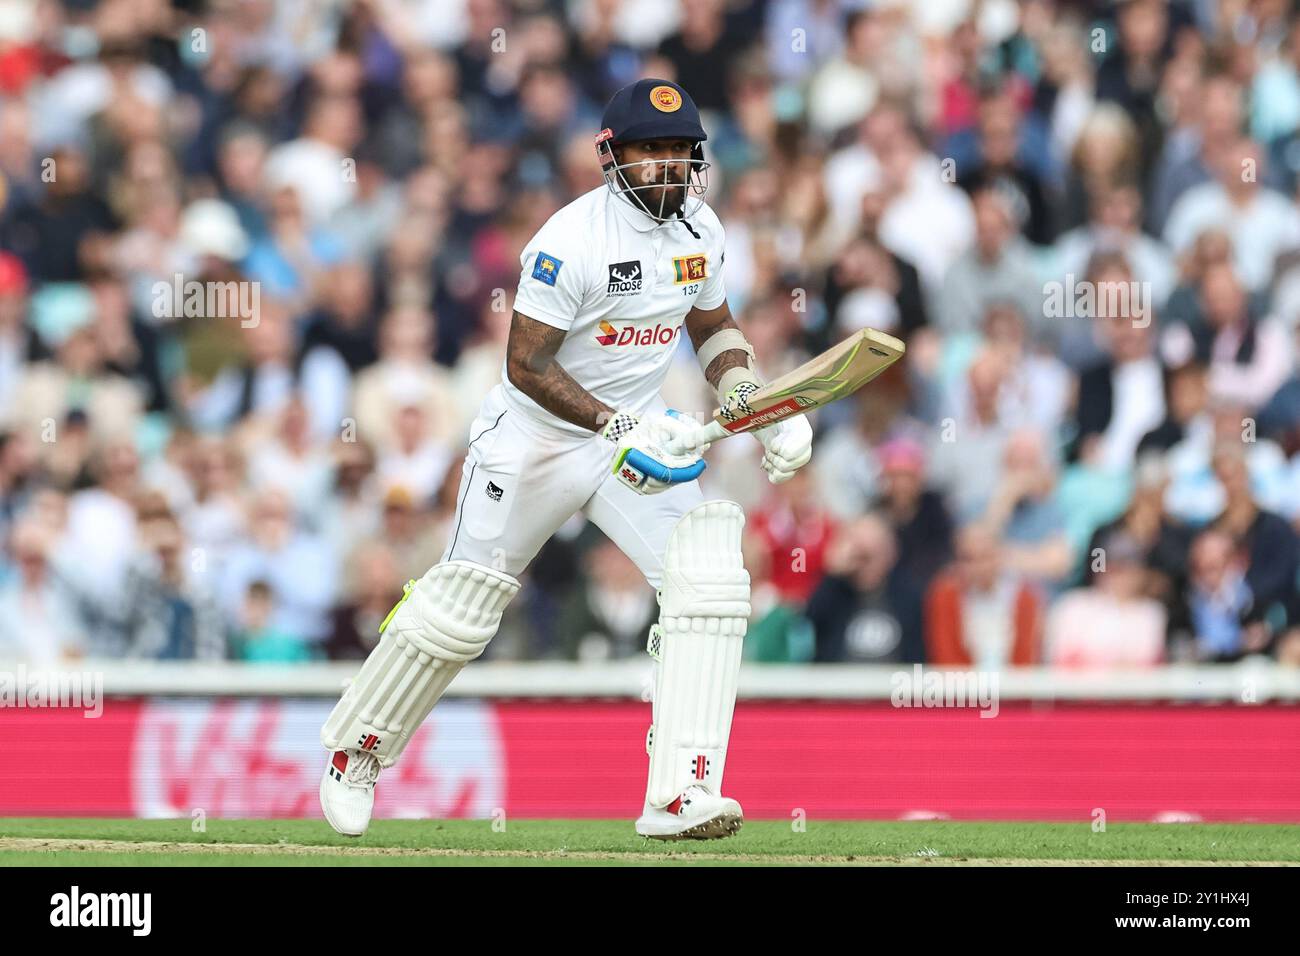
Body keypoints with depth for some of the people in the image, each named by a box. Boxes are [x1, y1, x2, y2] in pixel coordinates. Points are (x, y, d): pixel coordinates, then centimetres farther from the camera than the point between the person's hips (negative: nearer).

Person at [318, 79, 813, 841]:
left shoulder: (701, 231, 0)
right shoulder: (574, 238, -22)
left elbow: (714, 329, 16)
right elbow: (526, 362, -21)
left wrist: (755, 401, -3)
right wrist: (619, 425, -29)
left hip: (640, 431, 5)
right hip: (535, 439, -5)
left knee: (711, 580, -16)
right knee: (460, 607, 1)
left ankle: (680, 797, -19)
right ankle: (356, 750, 26)